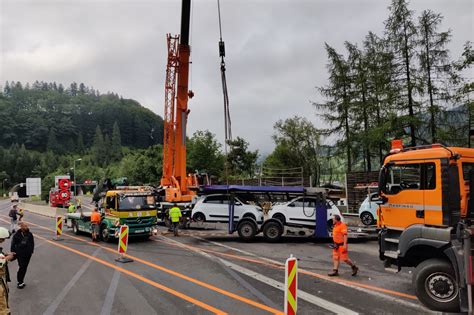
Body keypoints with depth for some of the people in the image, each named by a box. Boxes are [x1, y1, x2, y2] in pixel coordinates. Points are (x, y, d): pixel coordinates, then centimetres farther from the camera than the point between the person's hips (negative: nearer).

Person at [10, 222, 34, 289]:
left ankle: (21, 280, 24)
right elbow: (13, 244, -2)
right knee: (21, 267, -9)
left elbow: (32, 243, 9)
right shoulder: (17, 235, -8)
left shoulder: (29, 234, 0)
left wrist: (31, 251, 7)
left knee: (25, 267, 10)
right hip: (20, 254, -3)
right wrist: (13, 253, -4)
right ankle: (20, 282, 1)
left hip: (28, 254, 3)